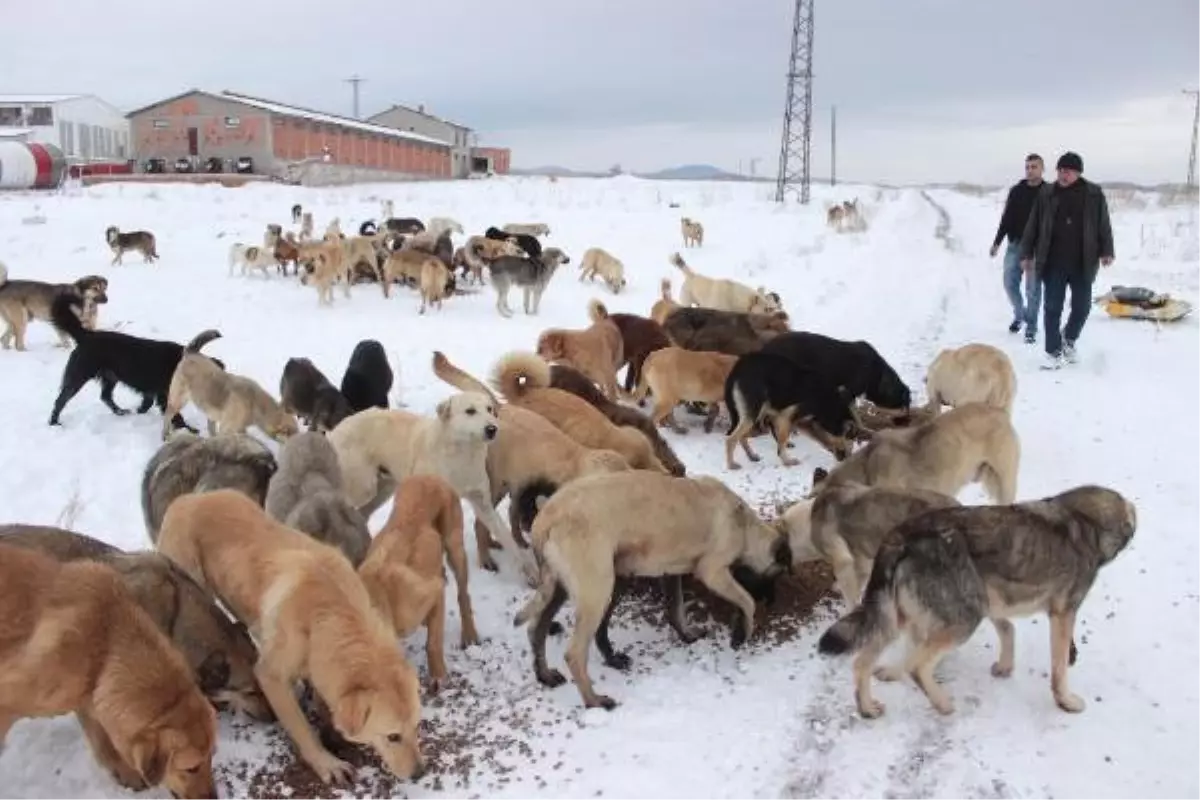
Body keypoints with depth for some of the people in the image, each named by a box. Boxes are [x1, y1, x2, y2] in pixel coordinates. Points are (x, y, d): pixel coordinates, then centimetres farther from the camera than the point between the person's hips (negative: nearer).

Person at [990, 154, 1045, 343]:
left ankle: (1031, 327, 7)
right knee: (1010, 283, 5)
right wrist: (997, 242, 3)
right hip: (1015, 244, 3)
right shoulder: (1016, 190, 6)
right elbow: (1007, 218, 9)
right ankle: (1020, 315, 29)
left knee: (1033, 288, -1)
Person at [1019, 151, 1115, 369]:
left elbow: (1104, 225, 4)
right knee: (1053, 308, 0)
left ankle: (1069, 339, 34)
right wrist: (1027, 254, 4)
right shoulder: (1046, 194, 2)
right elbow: (1033, 226, 5)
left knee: (1082, 306, 7)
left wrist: (1106, 251, -3)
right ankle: (1054, 352, 8)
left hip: (1082, 263, 1)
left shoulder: (1094, 194, 1)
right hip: (1053, 263, 0)